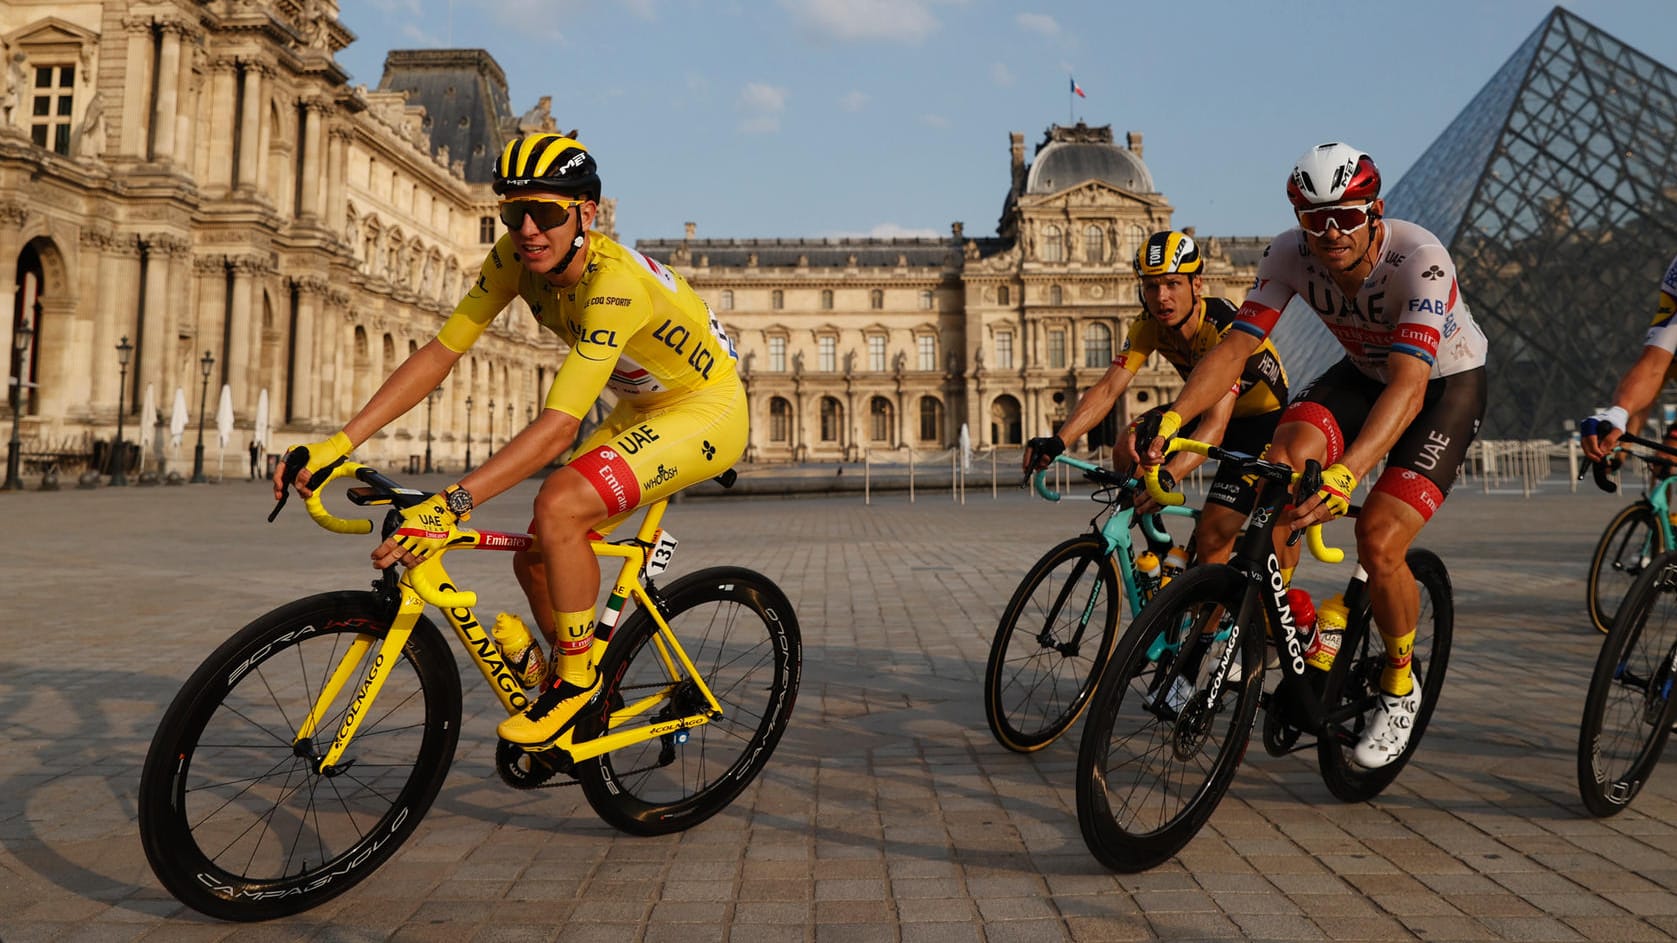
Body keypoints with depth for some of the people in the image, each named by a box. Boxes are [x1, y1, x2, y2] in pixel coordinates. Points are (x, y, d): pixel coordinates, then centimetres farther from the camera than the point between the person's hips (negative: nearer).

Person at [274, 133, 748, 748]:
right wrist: (335, 445, -20)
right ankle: (596, 698, 25)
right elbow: (438, 355, -12)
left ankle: (576, 676, -7)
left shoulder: (613, 283, -34)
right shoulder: (515, 257, -11)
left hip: (708, 411, -8)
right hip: (641, 411, 8)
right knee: (535, 560, 0)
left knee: (557, 507, -29)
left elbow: (558, 426, -41)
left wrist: (448, 506, -49)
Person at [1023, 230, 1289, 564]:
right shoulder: (1148, 326, -16)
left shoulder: (1225, 327, -33)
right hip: (1203, 408, 6)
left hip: (1265, 418, -6)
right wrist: (1057, 441, -40)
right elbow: (1107, 388, -24)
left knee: (1212, 538, -18)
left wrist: (1168, 476, -58)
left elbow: (1216, 423, -42)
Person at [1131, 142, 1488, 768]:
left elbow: (1408, 386, -46)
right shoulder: (1290, 254, -20)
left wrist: (1345, 474, -61)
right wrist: (1172, 419, -42)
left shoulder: (1419, 260, -34)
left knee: (1378, 542, -21)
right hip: (1364, 372, 4)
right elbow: (1237, 345, -24)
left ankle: (1400, 688, 7)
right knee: (1287, 456, -28)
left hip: (1447, 385, -4)